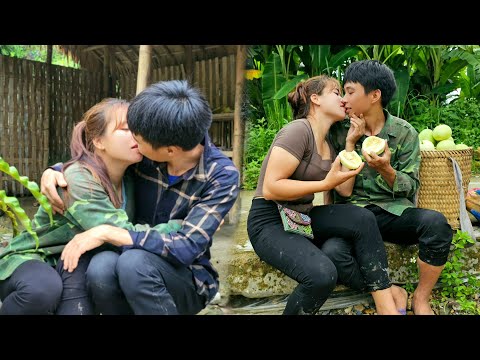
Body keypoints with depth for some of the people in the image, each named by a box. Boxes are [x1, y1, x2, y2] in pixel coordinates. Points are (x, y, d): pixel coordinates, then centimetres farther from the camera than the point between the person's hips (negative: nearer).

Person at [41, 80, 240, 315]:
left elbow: (186, 248, -27)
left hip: (187, 278, -3)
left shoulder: (222, 176, -19)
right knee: (101, 268, -32)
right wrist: (52, 172, -9)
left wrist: (107, 233, -29)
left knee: (134, 262, -35)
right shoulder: (144, 154, -8)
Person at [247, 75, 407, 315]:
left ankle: (388, 308, -12)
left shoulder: (328, 144, 14)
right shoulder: (299, 130, -14)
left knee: (362, 219, -18)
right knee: (322, 274, -32)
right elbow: (271, 188, -21)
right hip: (270, 221, -8)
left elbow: (345, 190, 3)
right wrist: (325, 184, -22)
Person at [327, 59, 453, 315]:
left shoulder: (404, 133, 1)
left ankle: (421, 299, -6)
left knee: (436, 222, -31)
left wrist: (385, 169, -19)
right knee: (332, 251, -33)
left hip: (392, 211, 1)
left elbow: (410, 189, 1)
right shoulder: (339, 131, 2)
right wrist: (351, 143, -10)